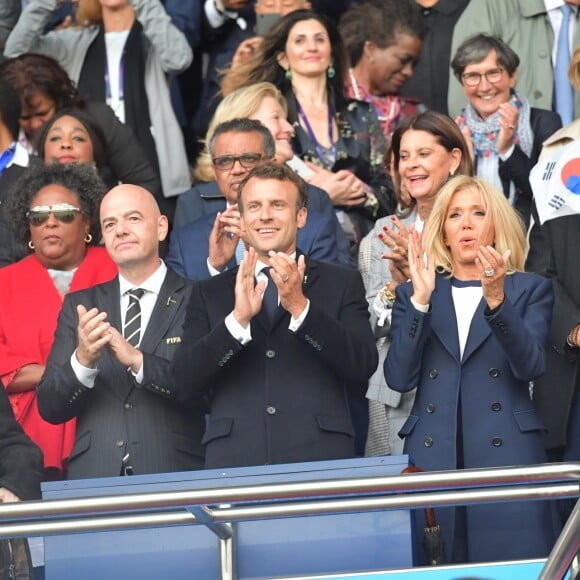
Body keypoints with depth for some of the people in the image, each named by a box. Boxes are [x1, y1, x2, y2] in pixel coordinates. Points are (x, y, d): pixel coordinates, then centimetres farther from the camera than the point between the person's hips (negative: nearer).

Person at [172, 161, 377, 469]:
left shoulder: (341, 283, 12)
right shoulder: (209, 293, 14)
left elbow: (362, 369, -1)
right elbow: (186, 383, 2)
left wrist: (301, 308, -11)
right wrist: (237, 319, -12)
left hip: (320, 460, -1)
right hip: (233, 462, 1)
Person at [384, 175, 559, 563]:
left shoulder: (530, 290, 10)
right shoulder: (415, 294, 14)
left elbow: (530, 366, -7)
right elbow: (400, 378, 0)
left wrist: (496, 299, -21)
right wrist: (420, 299, -9)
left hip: (507, 456, -1)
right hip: (432, 457, 1)